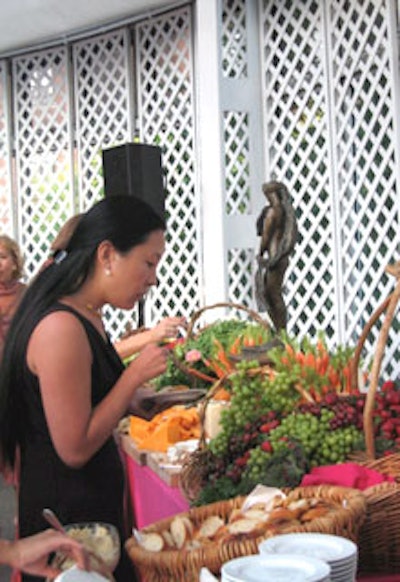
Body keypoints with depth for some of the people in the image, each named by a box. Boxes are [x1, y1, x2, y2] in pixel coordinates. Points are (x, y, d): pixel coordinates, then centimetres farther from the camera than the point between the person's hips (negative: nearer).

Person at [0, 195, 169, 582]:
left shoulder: (88, 318, 8)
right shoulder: (61, 329, -23)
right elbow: (75, 449, -22)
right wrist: (135, 376, -18)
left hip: (94, 505, 10)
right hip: (68, 516, -10)